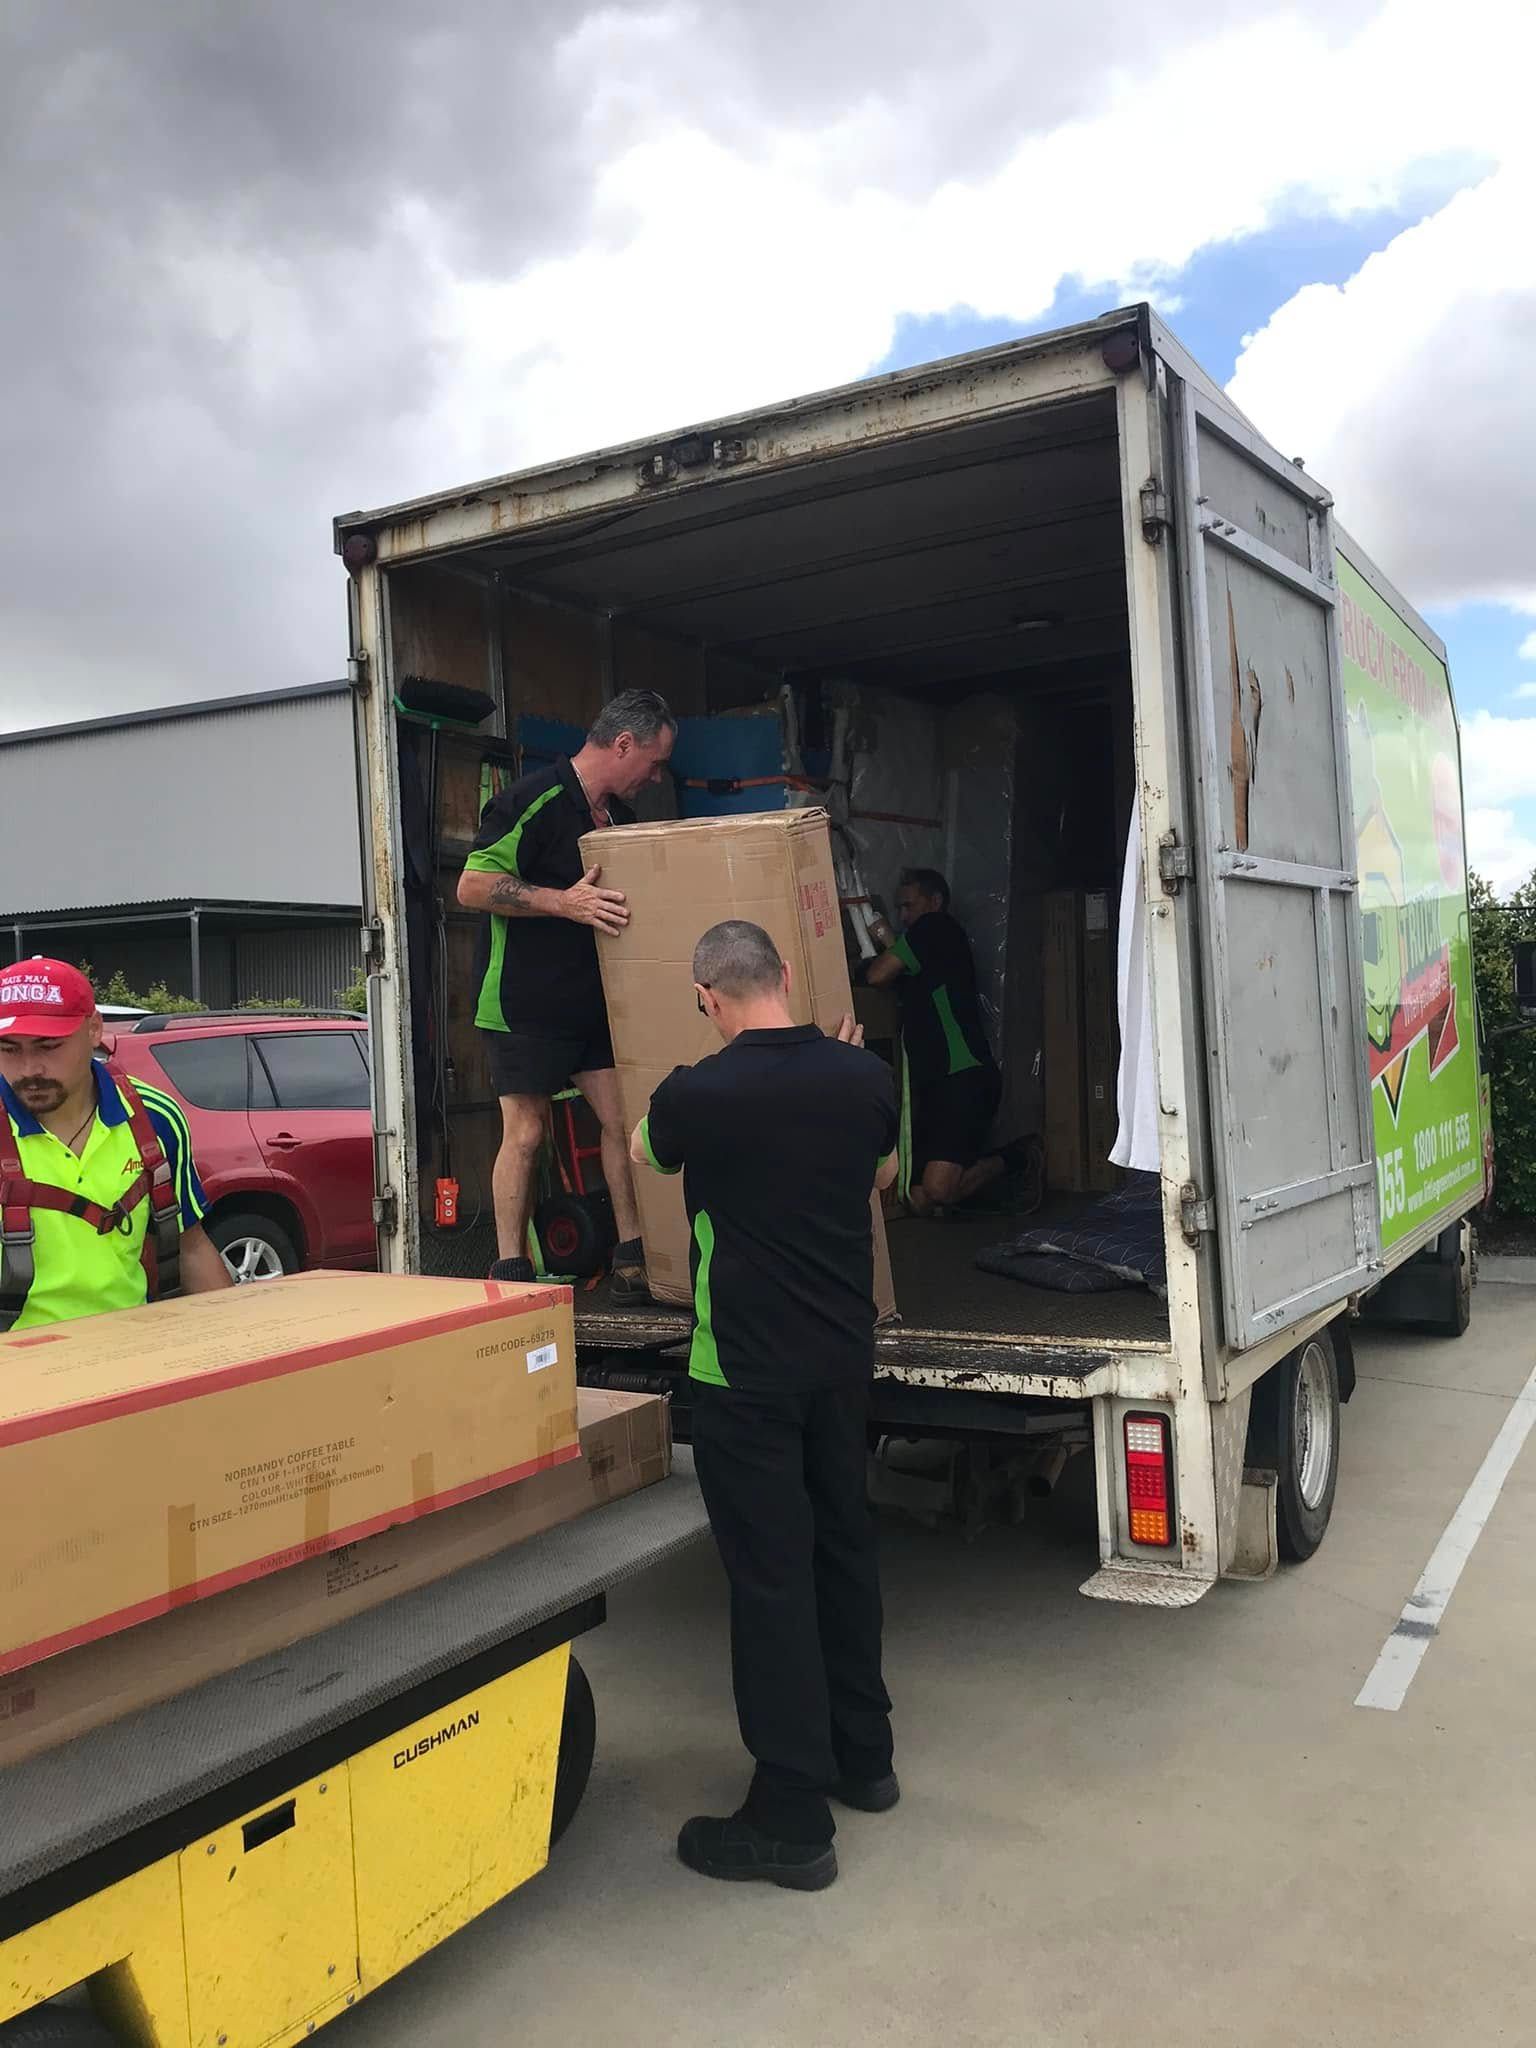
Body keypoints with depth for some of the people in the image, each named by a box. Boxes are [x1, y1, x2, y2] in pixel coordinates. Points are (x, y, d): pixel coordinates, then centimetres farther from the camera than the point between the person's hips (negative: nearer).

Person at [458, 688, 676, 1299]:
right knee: (525, 1133, -2)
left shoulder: (619, 814, 13)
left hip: (595, 1000, 7)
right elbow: (472, 886, -20)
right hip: (525, 1003, -7)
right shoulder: (535, 800, -15)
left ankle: (632, 1260, 11)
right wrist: (565, 902, -27)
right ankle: (510, 1274, 8)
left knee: (625, 1121, 2)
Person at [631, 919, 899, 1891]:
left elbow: (644, 1151, 7)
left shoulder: (698, 1094, -17)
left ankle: (792, 1821, 9)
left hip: (747, 1372, -5)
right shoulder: (865, 1076, -4)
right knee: (844, 1545, 19)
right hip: (844, 1355, 6)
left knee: (771, 1575, 1)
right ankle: (863, 1756, 34)